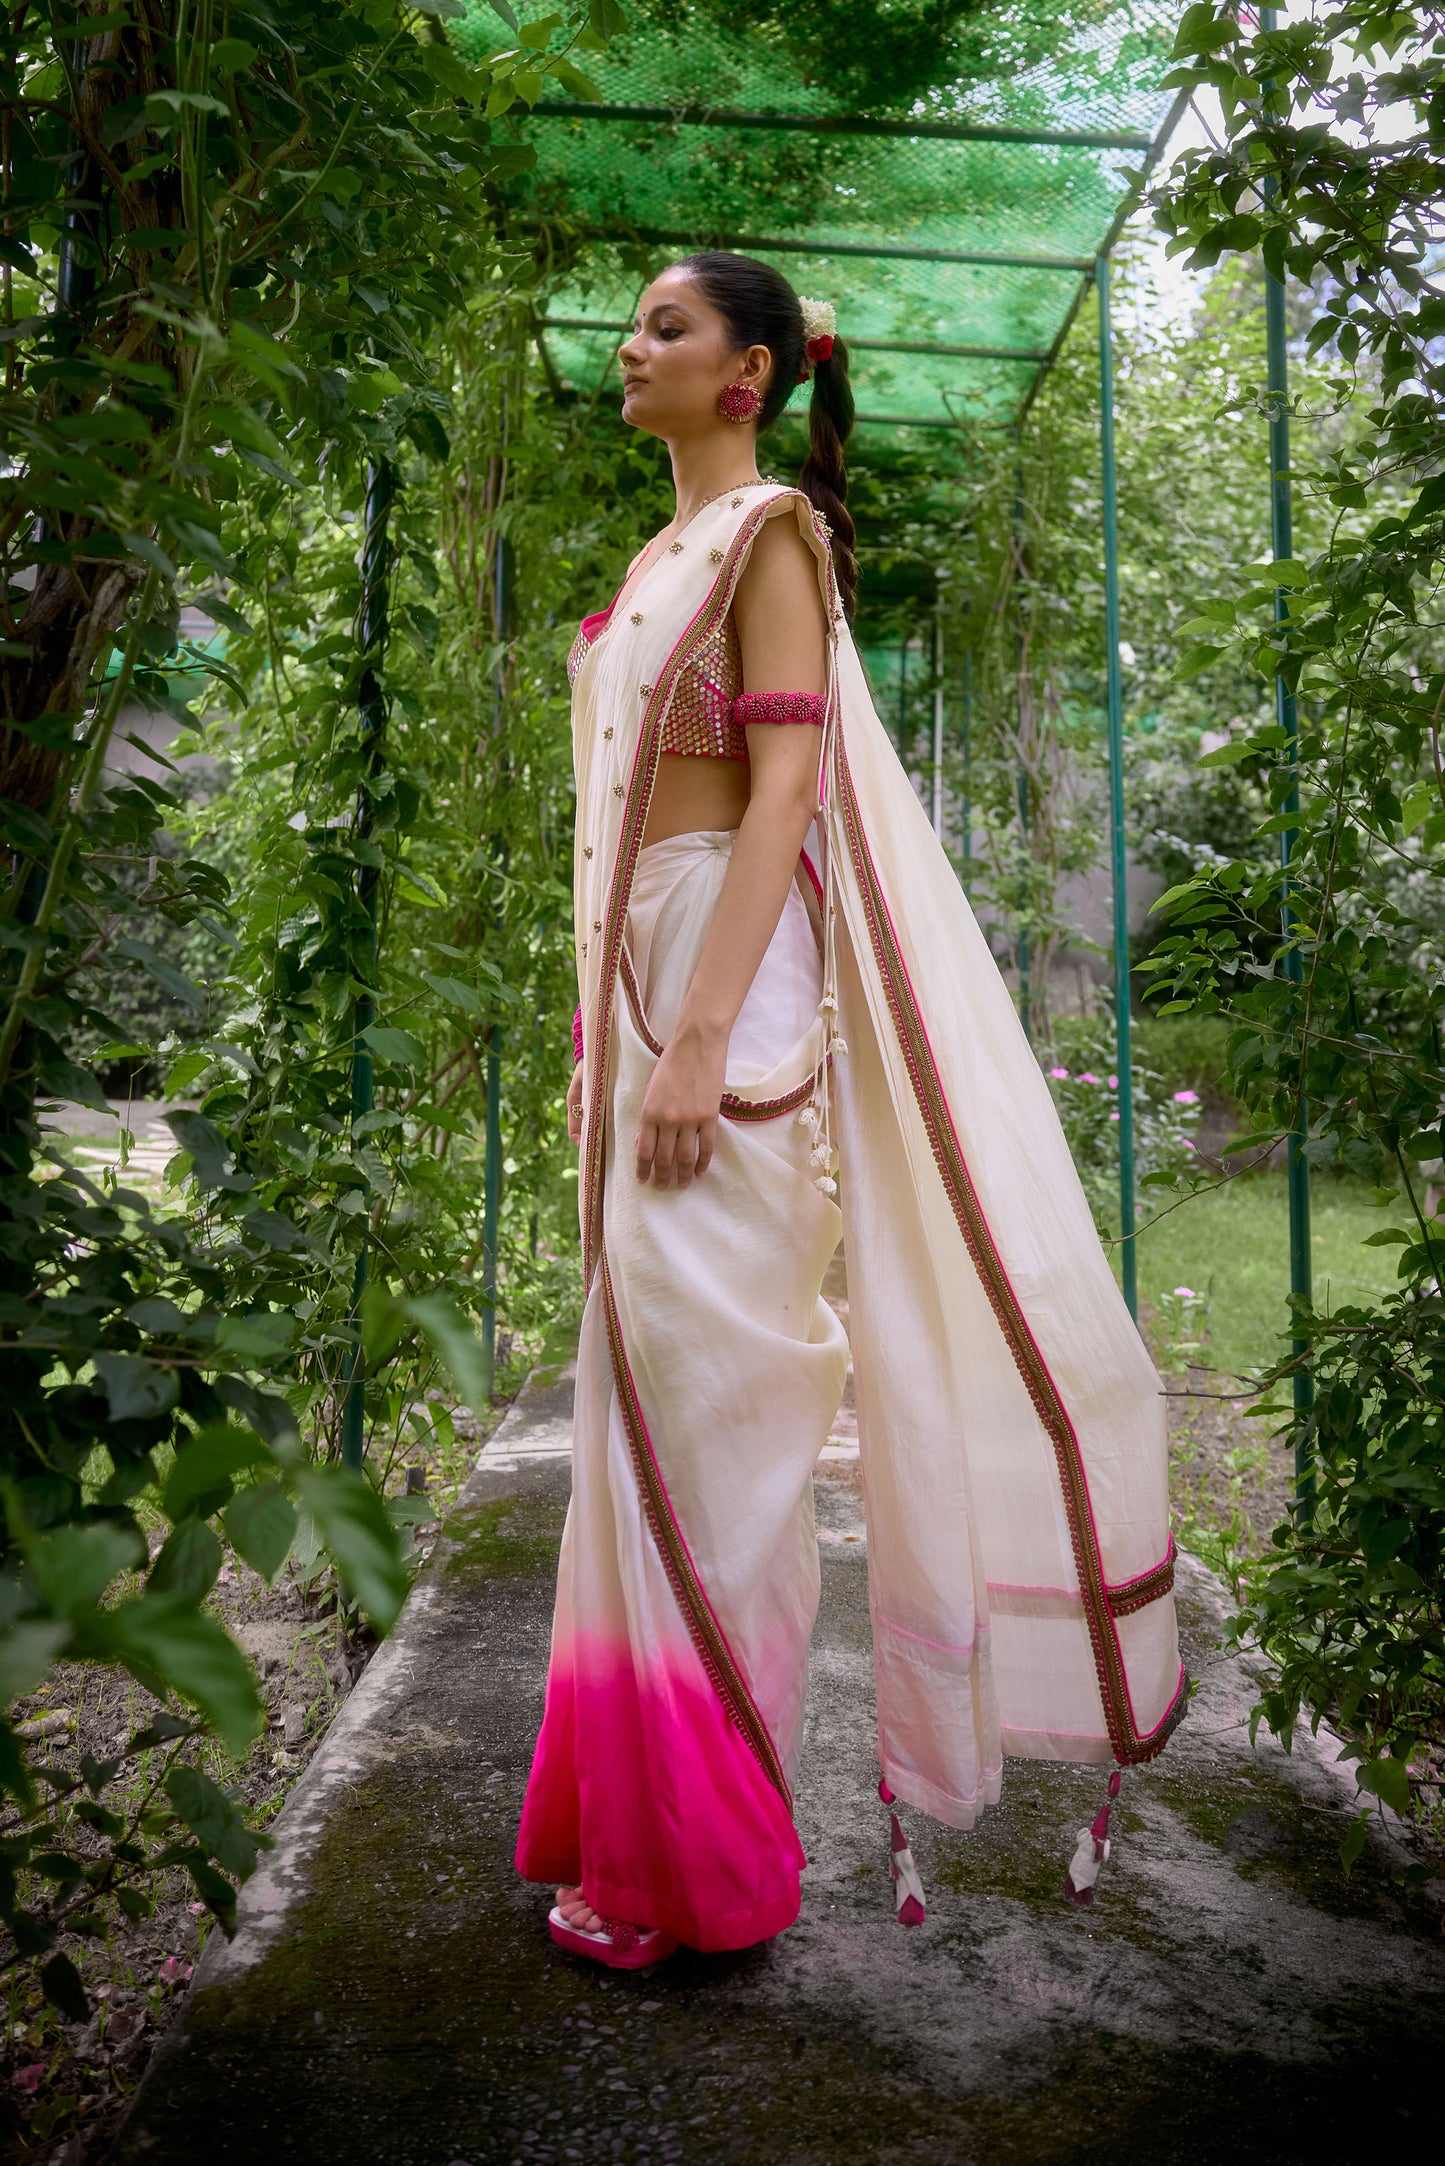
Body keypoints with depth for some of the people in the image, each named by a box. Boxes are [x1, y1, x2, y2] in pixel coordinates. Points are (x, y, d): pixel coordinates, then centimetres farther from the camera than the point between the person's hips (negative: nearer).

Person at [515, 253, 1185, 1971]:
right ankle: (638, 1800, 24)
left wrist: (701, 1038, -23)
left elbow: (783, 784, -14)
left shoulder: (771, 529, -3)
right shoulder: (665, 555, 23)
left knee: (704, 1385, -6)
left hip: (728, 976, -9)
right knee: (648, 1378, 10)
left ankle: (705, 1854, 8)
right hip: (646, 970, 9)